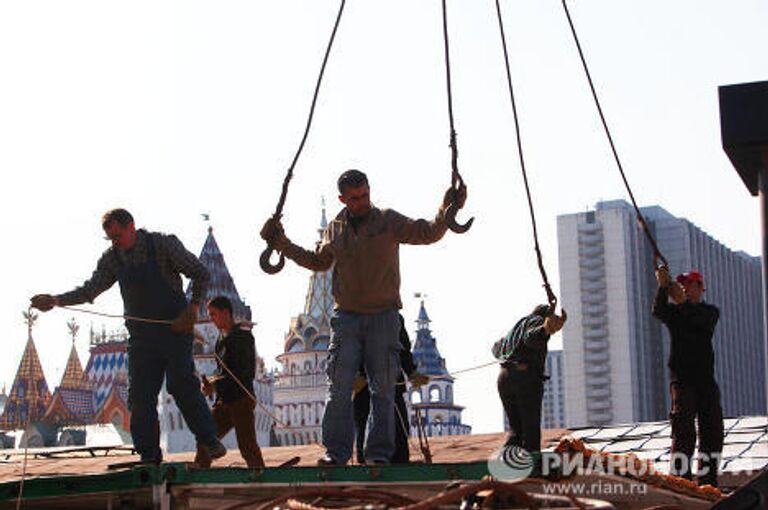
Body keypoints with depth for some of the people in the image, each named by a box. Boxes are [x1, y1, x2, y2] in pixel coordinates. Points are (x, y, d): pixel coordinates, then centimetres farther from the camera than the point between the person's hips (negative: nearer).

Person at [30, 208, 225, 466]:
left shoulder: (164, 245, -6)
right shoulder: (112, 258, 8)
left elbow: (201, 274, -3)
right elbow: (91, 289, 5)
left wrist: (193, 306, -15)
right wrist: (56, 300, -9)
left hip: (174, 328, -5)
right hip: (141, 334, 5)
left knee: (182, 385, -17)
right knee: (140, 396, -1)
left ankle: (209, 443, -10)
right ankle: (149, 457, 4)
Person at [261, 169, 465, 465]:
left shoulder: (388, 221, 1)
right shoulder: (334, 230, 11)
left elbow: (428, 233, -2)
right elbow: (318, 262, 28)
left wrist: (446, 212, -19)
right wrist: (283, 245, 24)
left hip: (383, 316, -2)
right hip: (346, 316, 2)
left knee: (382, 387, -2)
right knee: (339, 385, -6)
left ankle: (379, 452, 1)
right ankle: (336, 451, -5)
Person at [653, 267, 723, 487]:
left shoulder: (711, 312, 9)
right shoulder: (673, 311, 6)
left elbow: (698, 319, -15)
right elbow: (658, 311, -18)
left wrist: (681, 300, -27)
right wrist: (663, 287, -32)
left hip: (706, 378, 3)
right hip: (681, 379, -3)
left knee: (712, 430, 6)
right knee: (683, 431, -12)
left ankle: (708, 481, 17)